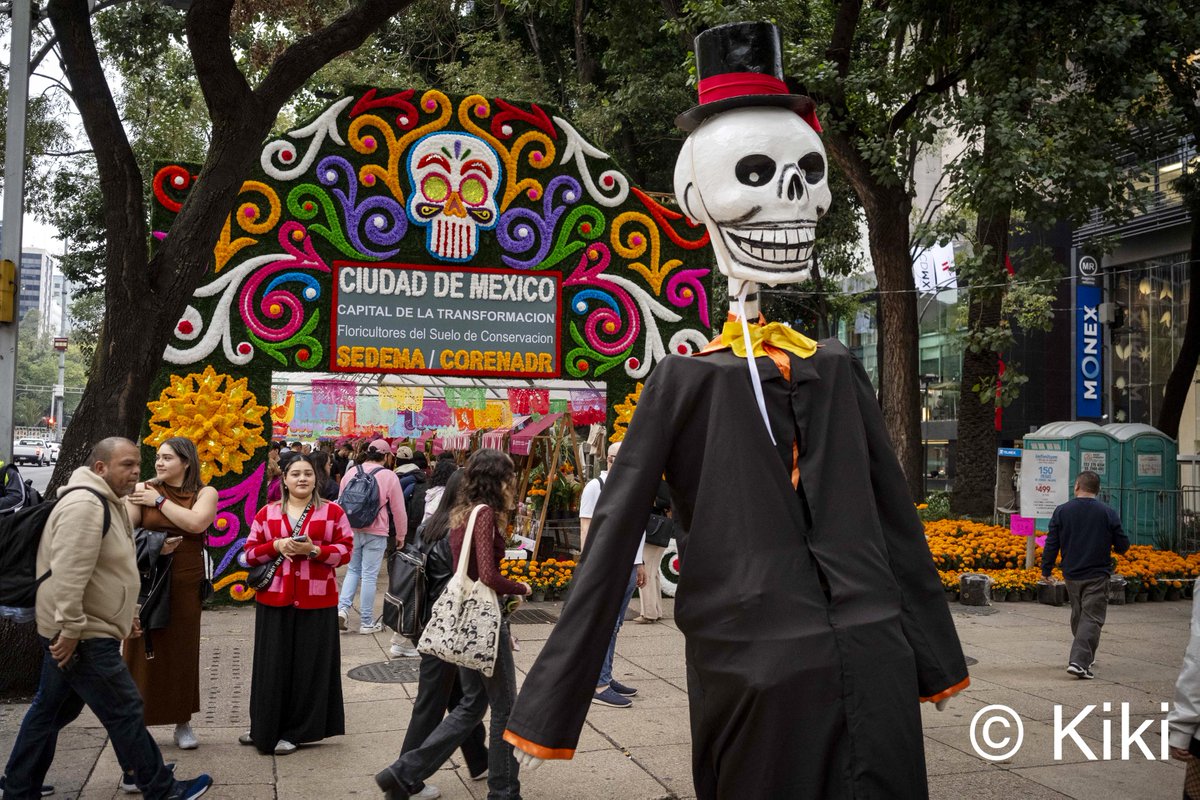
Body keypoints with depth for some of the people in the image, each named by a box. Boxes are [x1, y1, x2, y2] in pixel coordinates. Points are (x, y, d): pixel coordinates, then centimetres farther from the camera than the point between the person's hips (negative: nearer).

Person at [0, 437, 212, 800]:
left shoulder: (106, 503, 15)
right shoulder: (85, 505, -21)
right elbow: (69, 575, -27)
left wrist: (124, 616, 23)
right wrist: (71, 629, -27)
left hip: (80, 631, 11)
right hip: (84, 636, -11)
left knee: (50, 710, 17)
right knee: (125, 711, -2)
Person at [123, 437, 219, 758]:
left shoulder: (205, 493, 4)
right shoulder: (142, 489, 5)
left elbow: (196, 522, -15)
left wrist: (160, 500, -8)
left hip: (185, 584, 0)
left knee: (182, 650, 7)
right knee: (142, 650, 0)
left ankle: (183, 722, 20)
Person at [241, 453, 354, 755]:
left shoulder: (332, 511, 3)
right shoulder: (267, 513, 8)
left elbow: (345, 549, -1)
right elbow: (250, 552, 8)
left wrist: (314, 551, -15)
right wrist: (276, 546, -10)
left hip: (316, 601, -1)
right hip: (274, 599, 2)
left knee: (308, 666, 2)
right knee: (273, 665, 6)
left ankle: (295, 731, 14)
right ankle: (265, 728, 21)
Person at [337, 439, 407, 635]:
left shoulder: (351, 472, 3)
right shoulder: (389, 476, -8)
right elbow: (398, 510, -2)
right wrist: (401, 536, 11)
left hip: (352, 530, 4)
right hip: (375, 533, -4)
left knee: (353, 570, 19)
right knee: (369, 575, 3)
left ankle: (343, 608, 2)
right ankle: (367, 622, 11)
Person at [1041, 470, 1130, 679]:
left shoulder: (1061, 511, -4)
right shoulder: (1108, 513, -7)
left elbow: (1052, 544, -2)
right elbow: (1123, 545, -1)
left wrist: (1046, 570, 7)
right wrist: (1109, 545, 22)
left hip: (1071, 575, 3)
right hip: (1097, 576, -3)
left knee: (1078, 615, 19)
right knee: (1092, 618, -3)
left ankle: (1085, 655, 32)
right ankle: (1079, 661, -16)